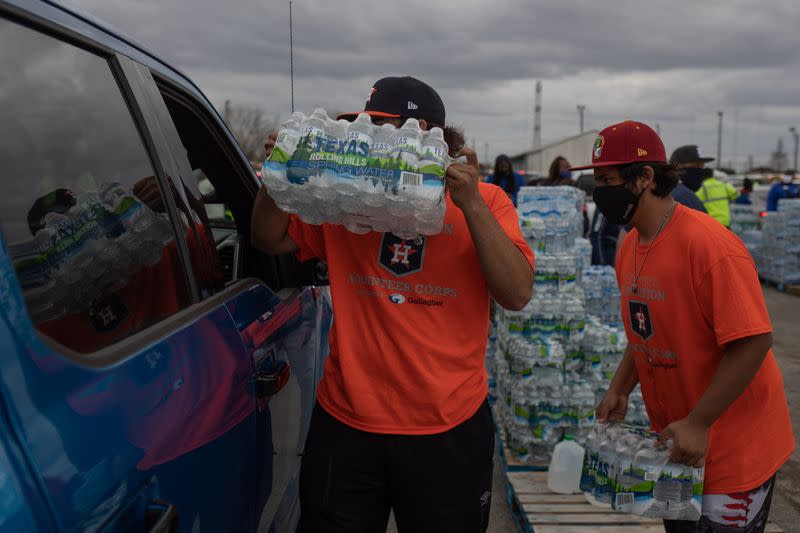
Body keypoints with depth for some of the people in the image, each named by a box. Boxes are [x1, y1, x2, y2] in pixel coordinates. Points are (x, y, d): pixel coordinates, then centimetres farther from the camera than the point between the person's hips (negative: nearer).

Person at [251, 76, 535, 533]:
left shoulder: (485, 201, -4)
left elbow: (517, 294, -14)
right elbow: (270, 240, 9)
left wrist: (471, 204, -21)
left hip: (448, 429, -1)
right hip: (345, 424, 2)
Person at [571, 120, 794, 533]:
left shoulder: (709, 244, -24)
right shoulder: (629, 247, 2)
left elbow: (752, 342, -25)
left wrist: (697, 425, -23)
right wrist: (619, 389, 4)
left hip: (733, 451, -8)